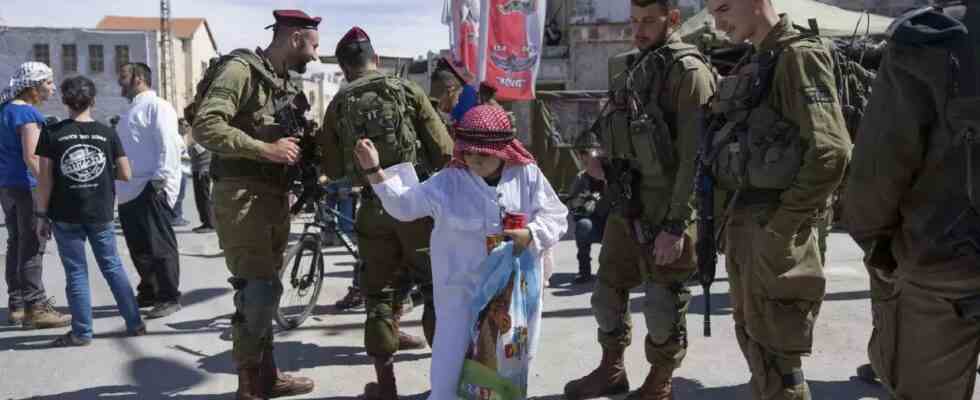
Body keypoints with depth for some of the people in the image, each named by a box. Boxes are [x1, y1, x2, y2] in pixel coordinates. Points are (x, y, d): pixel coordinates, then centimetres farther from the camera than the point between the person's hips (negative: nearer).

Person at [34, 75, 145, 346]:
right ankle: (135, 323, 15)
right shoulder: (107, 133, -1)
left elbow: (45, 179, -6)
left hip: (65, 216, -2)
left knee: (77, 273, 5)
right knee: (113, 267, 13)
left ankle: (82, 333, 11)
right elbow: (126, 175, 0)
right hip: (101, 213, 2)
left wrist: (42, 215, 1)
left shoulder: (52, 134, -5)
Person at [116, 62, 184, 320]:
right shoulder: (132, 111, 22)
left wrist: (158, 179, -22)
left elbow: (168, 145, -17)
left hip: (150, 191, -9)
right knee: (139, 248, 14)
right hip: (129, 191, 9)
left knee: (159, 247, -5)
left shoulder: (156, 106, -7)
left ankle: (169, 298, 1)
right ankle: (148, 293, 25)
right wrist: (117, 183, 19)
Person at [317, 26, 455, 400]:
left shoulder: (338, 105, 4)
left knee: (379, 294, 12)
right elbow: (444, 151, -5)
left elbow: (332, 170, 6)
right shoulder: (408, 91, -1)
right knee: (437, 289, 10)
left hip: (374, 208, 2)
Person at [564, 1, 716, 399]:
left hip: (665, 212, -7)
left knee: (663, 306, 5)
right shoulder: (629, 69, 11)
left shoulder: (688, 72, -13)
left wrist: (675, 226, -21)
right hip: (626, 207, 8)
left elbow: (694, 157, -18)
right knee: (607, 292, 16)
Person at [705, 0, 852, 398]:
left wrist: (781, 226, -19)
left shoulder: (798, 55, -13)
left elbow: (831, 152, -22)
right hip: (743, 220, 9)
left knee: (774, 354, -1)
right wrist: (734, 219, 12)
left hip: (773, 228, -9)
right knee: (751, 337, 19)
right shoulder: (753, 63, 15)